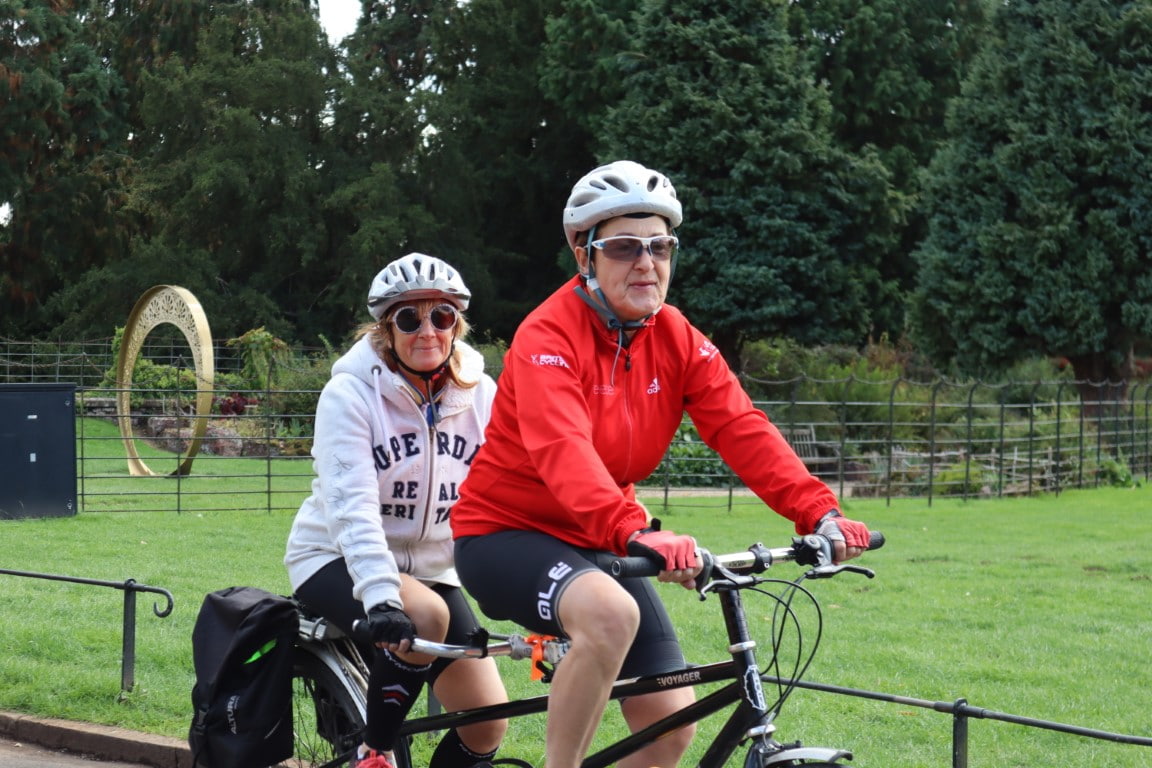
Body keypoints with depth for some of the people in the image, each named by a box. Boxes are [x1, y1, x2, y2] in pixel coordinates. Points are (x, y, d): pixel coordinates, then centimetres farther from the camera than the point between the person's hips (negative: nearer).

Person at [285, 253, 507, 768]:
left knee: (488, 721, -11)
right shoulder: (351, 392, -17)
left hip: (430, 566, 5)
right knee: (423, 615, -35)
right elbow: (352, 505, -28)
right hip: (337, 560, -4)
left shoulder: (479, 396, -5)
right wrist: (381, 598, -42)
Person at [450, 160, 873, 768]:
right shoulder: (547, 336, -21)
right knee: (612, 614, -37)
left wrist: (818, 513, -29)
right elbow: (563, 450, -37)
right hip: (506, 534, -7)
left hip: (599, 544, 7)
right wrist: (634, 533, -53)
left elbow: (742, 430, -14)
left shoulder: (677, 340, -2)